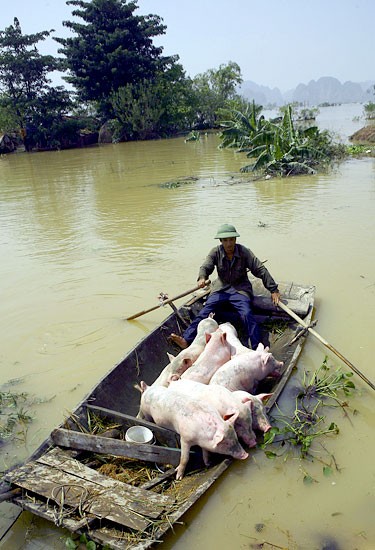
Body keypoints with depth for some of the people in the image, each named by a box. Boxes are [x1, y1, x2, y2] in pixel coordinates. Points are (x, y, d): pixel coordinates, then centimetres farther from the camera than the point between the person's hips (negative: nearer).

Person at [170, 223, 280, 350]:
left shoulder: (244, 252, -7)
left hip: (240, 289, -1)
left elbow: (260, 270, -6)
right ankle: (186, 340, -27)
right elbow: (205, 267, -11)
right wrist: (202, 277, -36)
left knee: (247, 314, -27)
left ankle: (256, 348, -26)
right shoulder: (216, 252, -2)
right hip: (221, 288, 2)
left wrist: (273, 289, -8)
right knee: (205, 312, -18)